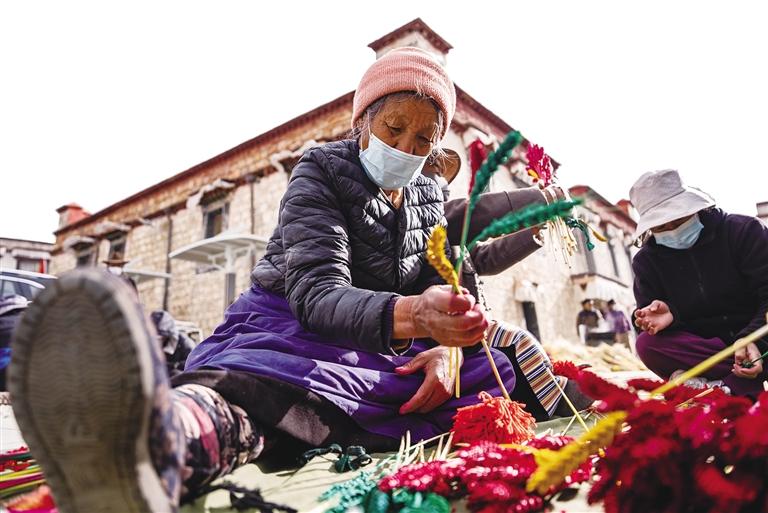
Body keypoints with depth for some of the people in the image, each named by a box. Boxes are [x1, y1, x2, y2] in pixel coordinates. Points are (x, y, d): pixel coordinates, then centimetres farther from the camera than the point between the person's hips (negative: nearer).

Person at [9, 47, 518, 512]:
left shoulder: (429, 197, 10)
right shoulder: (322, 173, -8)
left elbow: (445, 292, 6)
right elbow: (315, 292, -24)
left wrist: (446, 346, -20)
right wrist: (411, 315, -45)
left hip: (392, 346, 7)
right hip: (295, 324, -6)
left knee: (498, 366, -13)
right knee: (259, 379, -41)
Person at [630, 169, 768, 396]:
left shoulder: (743, 230, -5)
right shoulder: (646, 260, 1)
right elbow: (647, 310, -3)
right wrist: (668, 314, -28)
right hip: (702, 346, 2)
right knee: (647, 345, -30)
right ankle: (747, 385, -27)